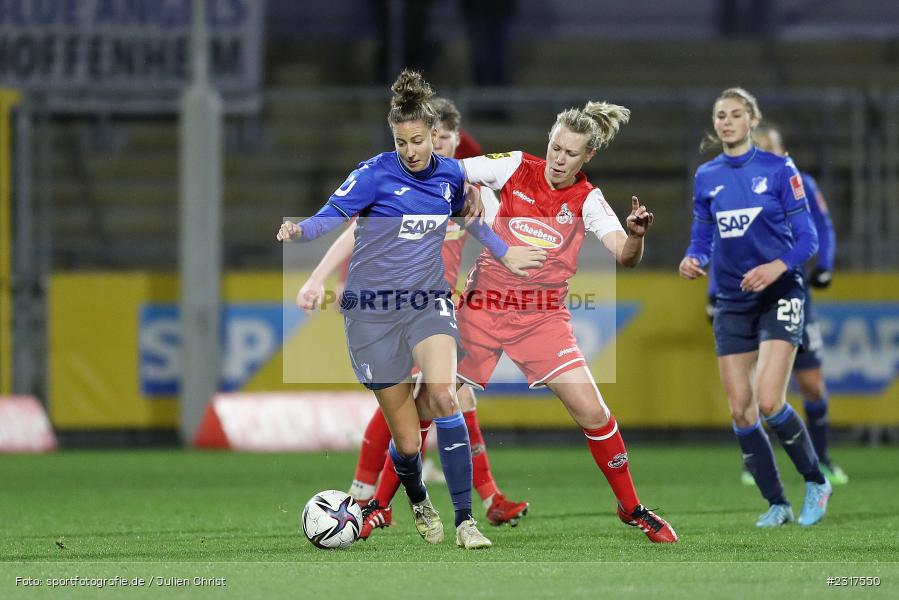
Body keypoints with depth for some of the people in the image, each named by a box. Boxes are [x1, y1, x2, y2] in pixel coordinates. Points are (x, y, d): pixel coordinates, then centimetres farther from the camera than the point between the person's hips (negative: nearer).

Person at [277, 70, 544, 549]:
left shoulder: (451, 174, 4)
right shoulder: (375, 173, -10)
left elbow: (469, 215, 25)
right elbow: (332, 215, -20)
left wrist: (504, 254, 34)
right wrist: (299, 231, -40)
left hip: (427, 302, 2)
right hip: (373, 310, -2)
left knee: (443, 393, -27)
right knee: (407, 441, -2)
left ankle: (465, 520, -22)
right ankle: (419, 504, 35)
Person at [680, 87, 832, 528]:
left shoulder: (778, 169, -6)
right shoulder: (706, 177, 6)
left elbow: (807, 238, -7)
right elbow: (702, 238, 12)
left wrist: (777, 267, -25)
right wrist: (692, 260, -11)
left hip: (779, 294, -5)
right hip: (732, 302, 5)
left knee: (769, 402, -18)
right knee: (740, 411, -1)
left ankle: (816, 482, 3)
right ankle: (776, 504, 12)